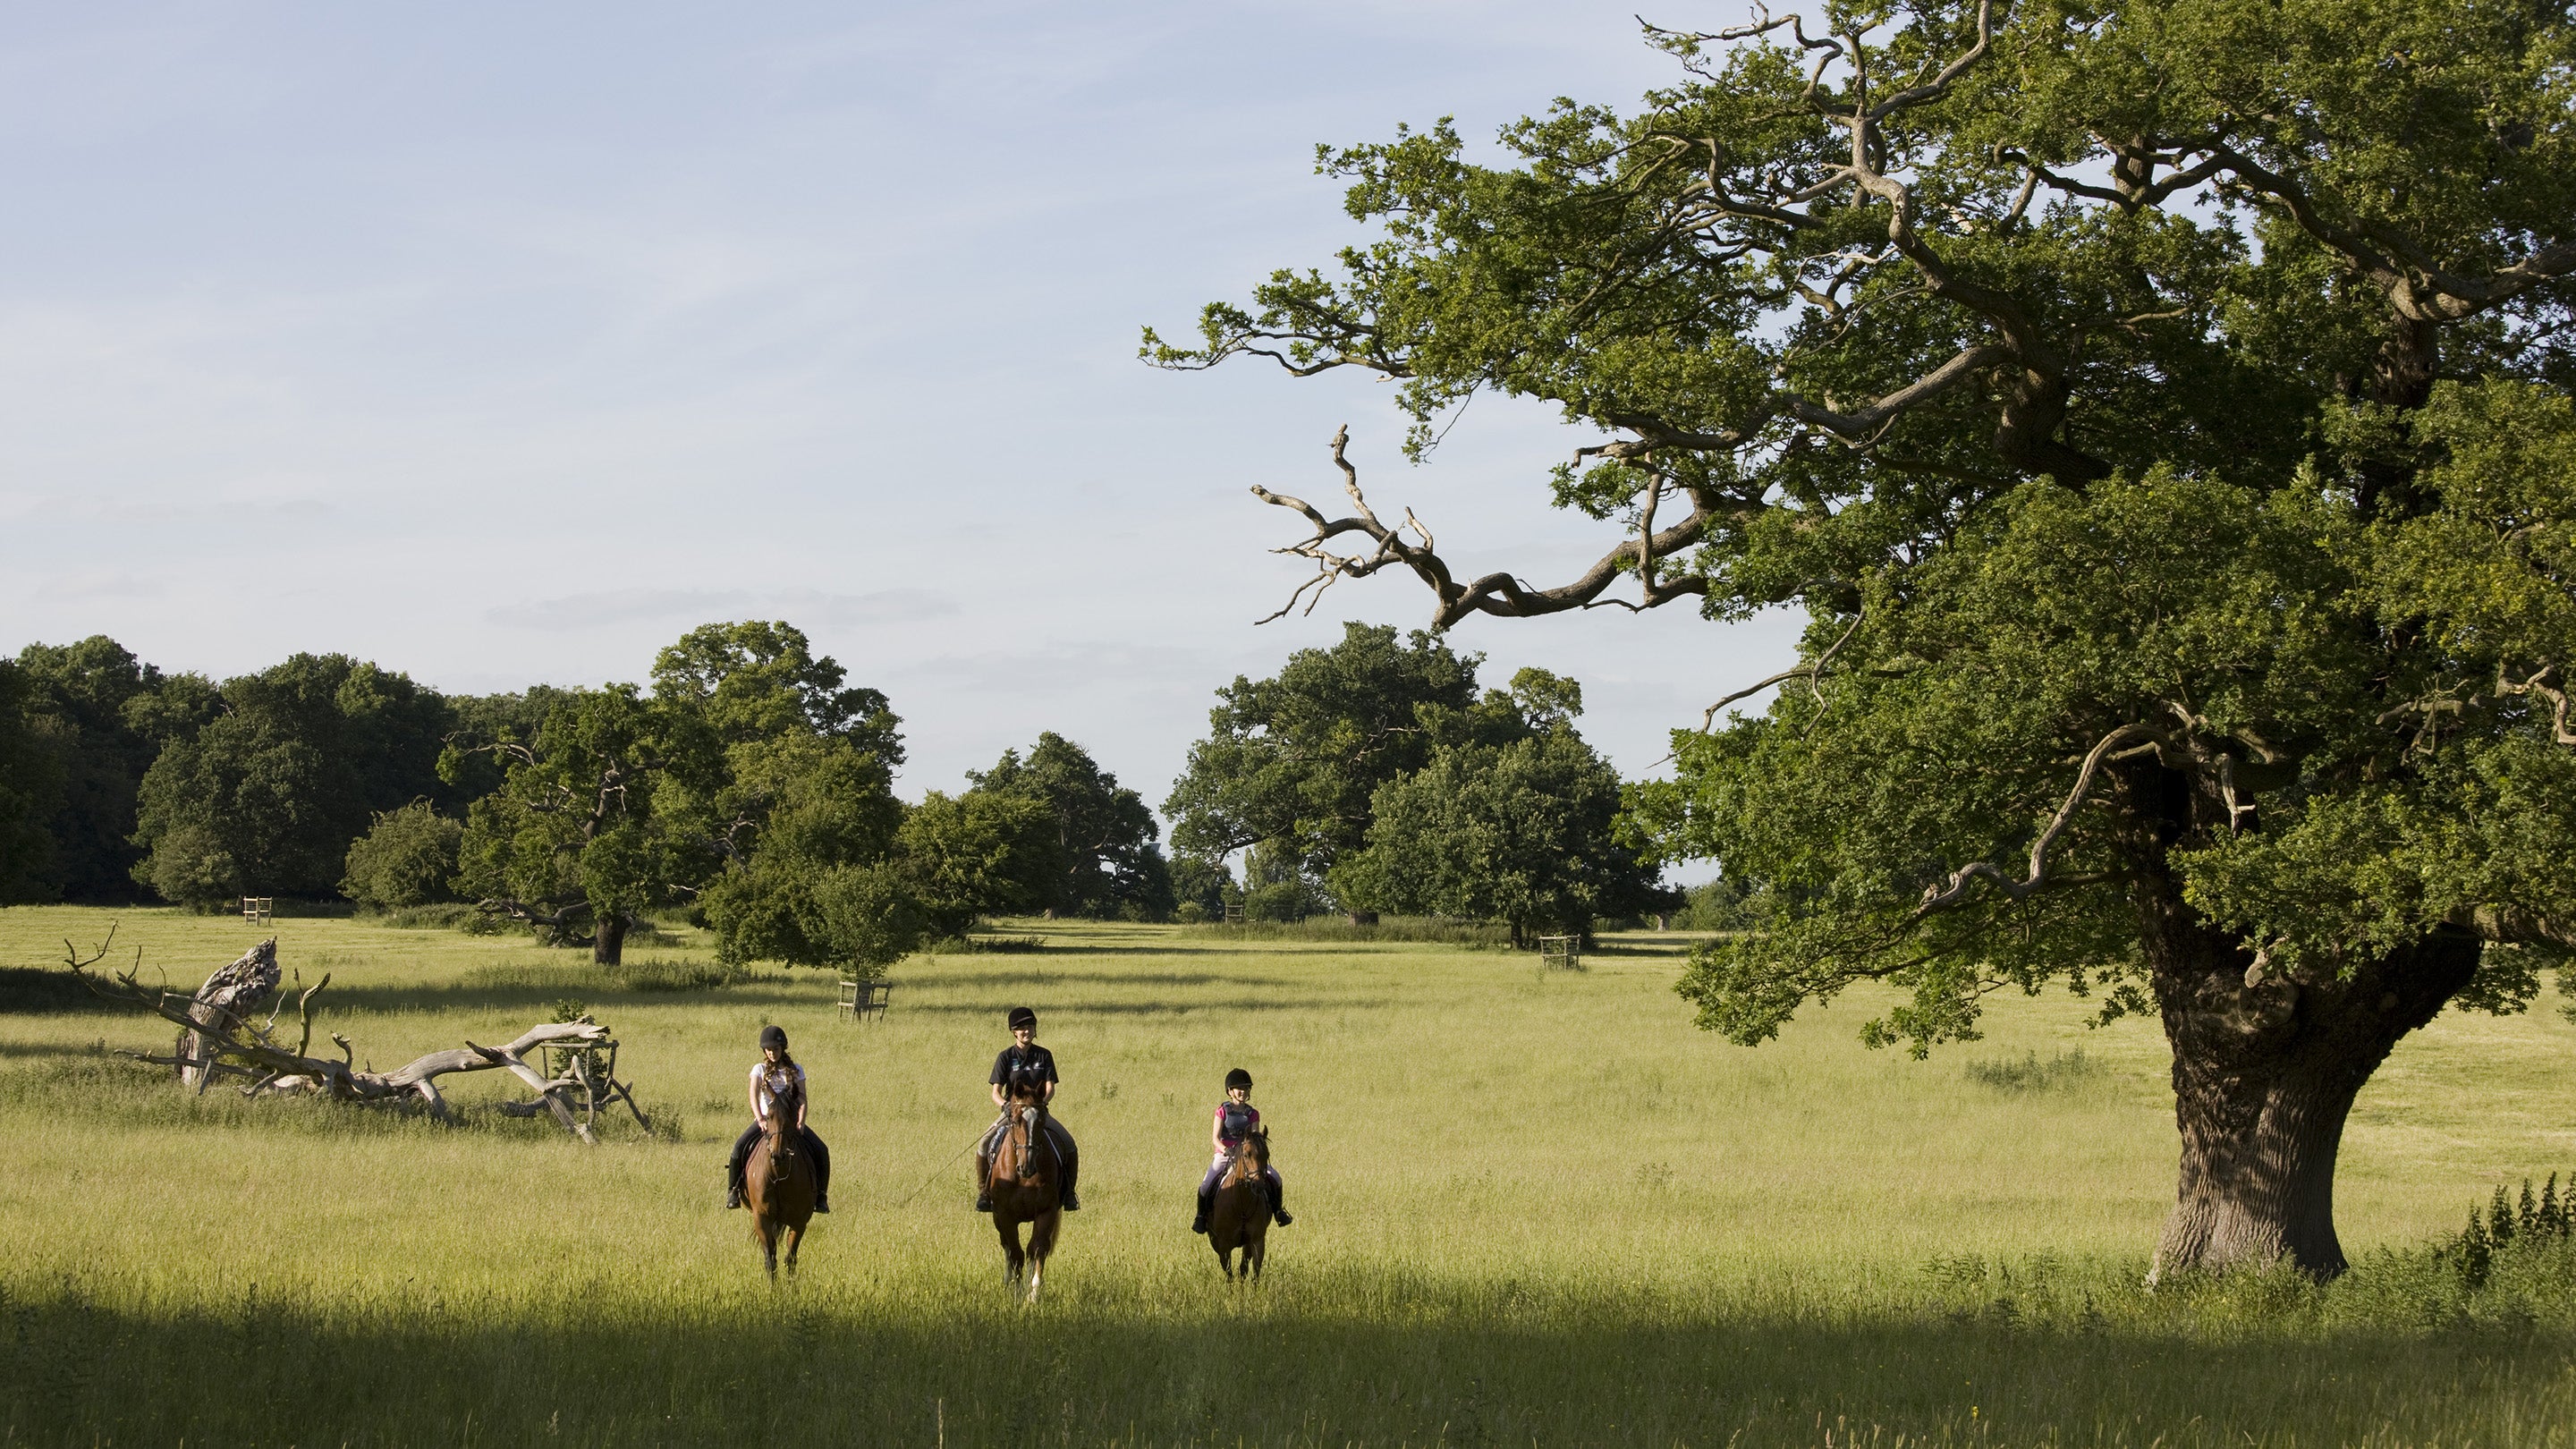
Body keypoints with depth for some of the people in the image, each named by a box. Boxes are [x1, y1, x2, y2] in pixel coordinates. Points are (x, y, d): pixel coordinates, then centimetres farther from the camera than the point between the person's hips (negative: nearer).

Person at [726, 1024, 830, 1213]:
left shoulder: (795, 1070, 7)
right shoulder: (759, 1069, 4)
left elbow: (802, 1099, 0)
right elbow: (754, 1096, -10)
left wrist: (800, 1122, -18)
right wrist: (760, 1120, -28)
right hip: (766, 1118, -1)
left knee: (821, 1151, -18)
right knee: (740, 1146, -28)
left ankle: (820, 1196, -6)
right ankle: (733, 1190, -13)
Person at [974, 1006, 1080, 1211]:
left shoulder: (1044, 1055, 4)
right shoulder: (1006, 1057, 0)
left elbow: (1050, 1088, -3)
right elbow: (996, 1093, -5)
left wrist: (1041, 1102, -24)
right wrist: (1005, 1105, -27)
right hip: (1011, 1111, -1)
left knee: (1068, 1145, -17)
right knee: (984, 1145, -24)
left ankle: (1068, 1192, 1)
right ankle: (984, 1192, -7)